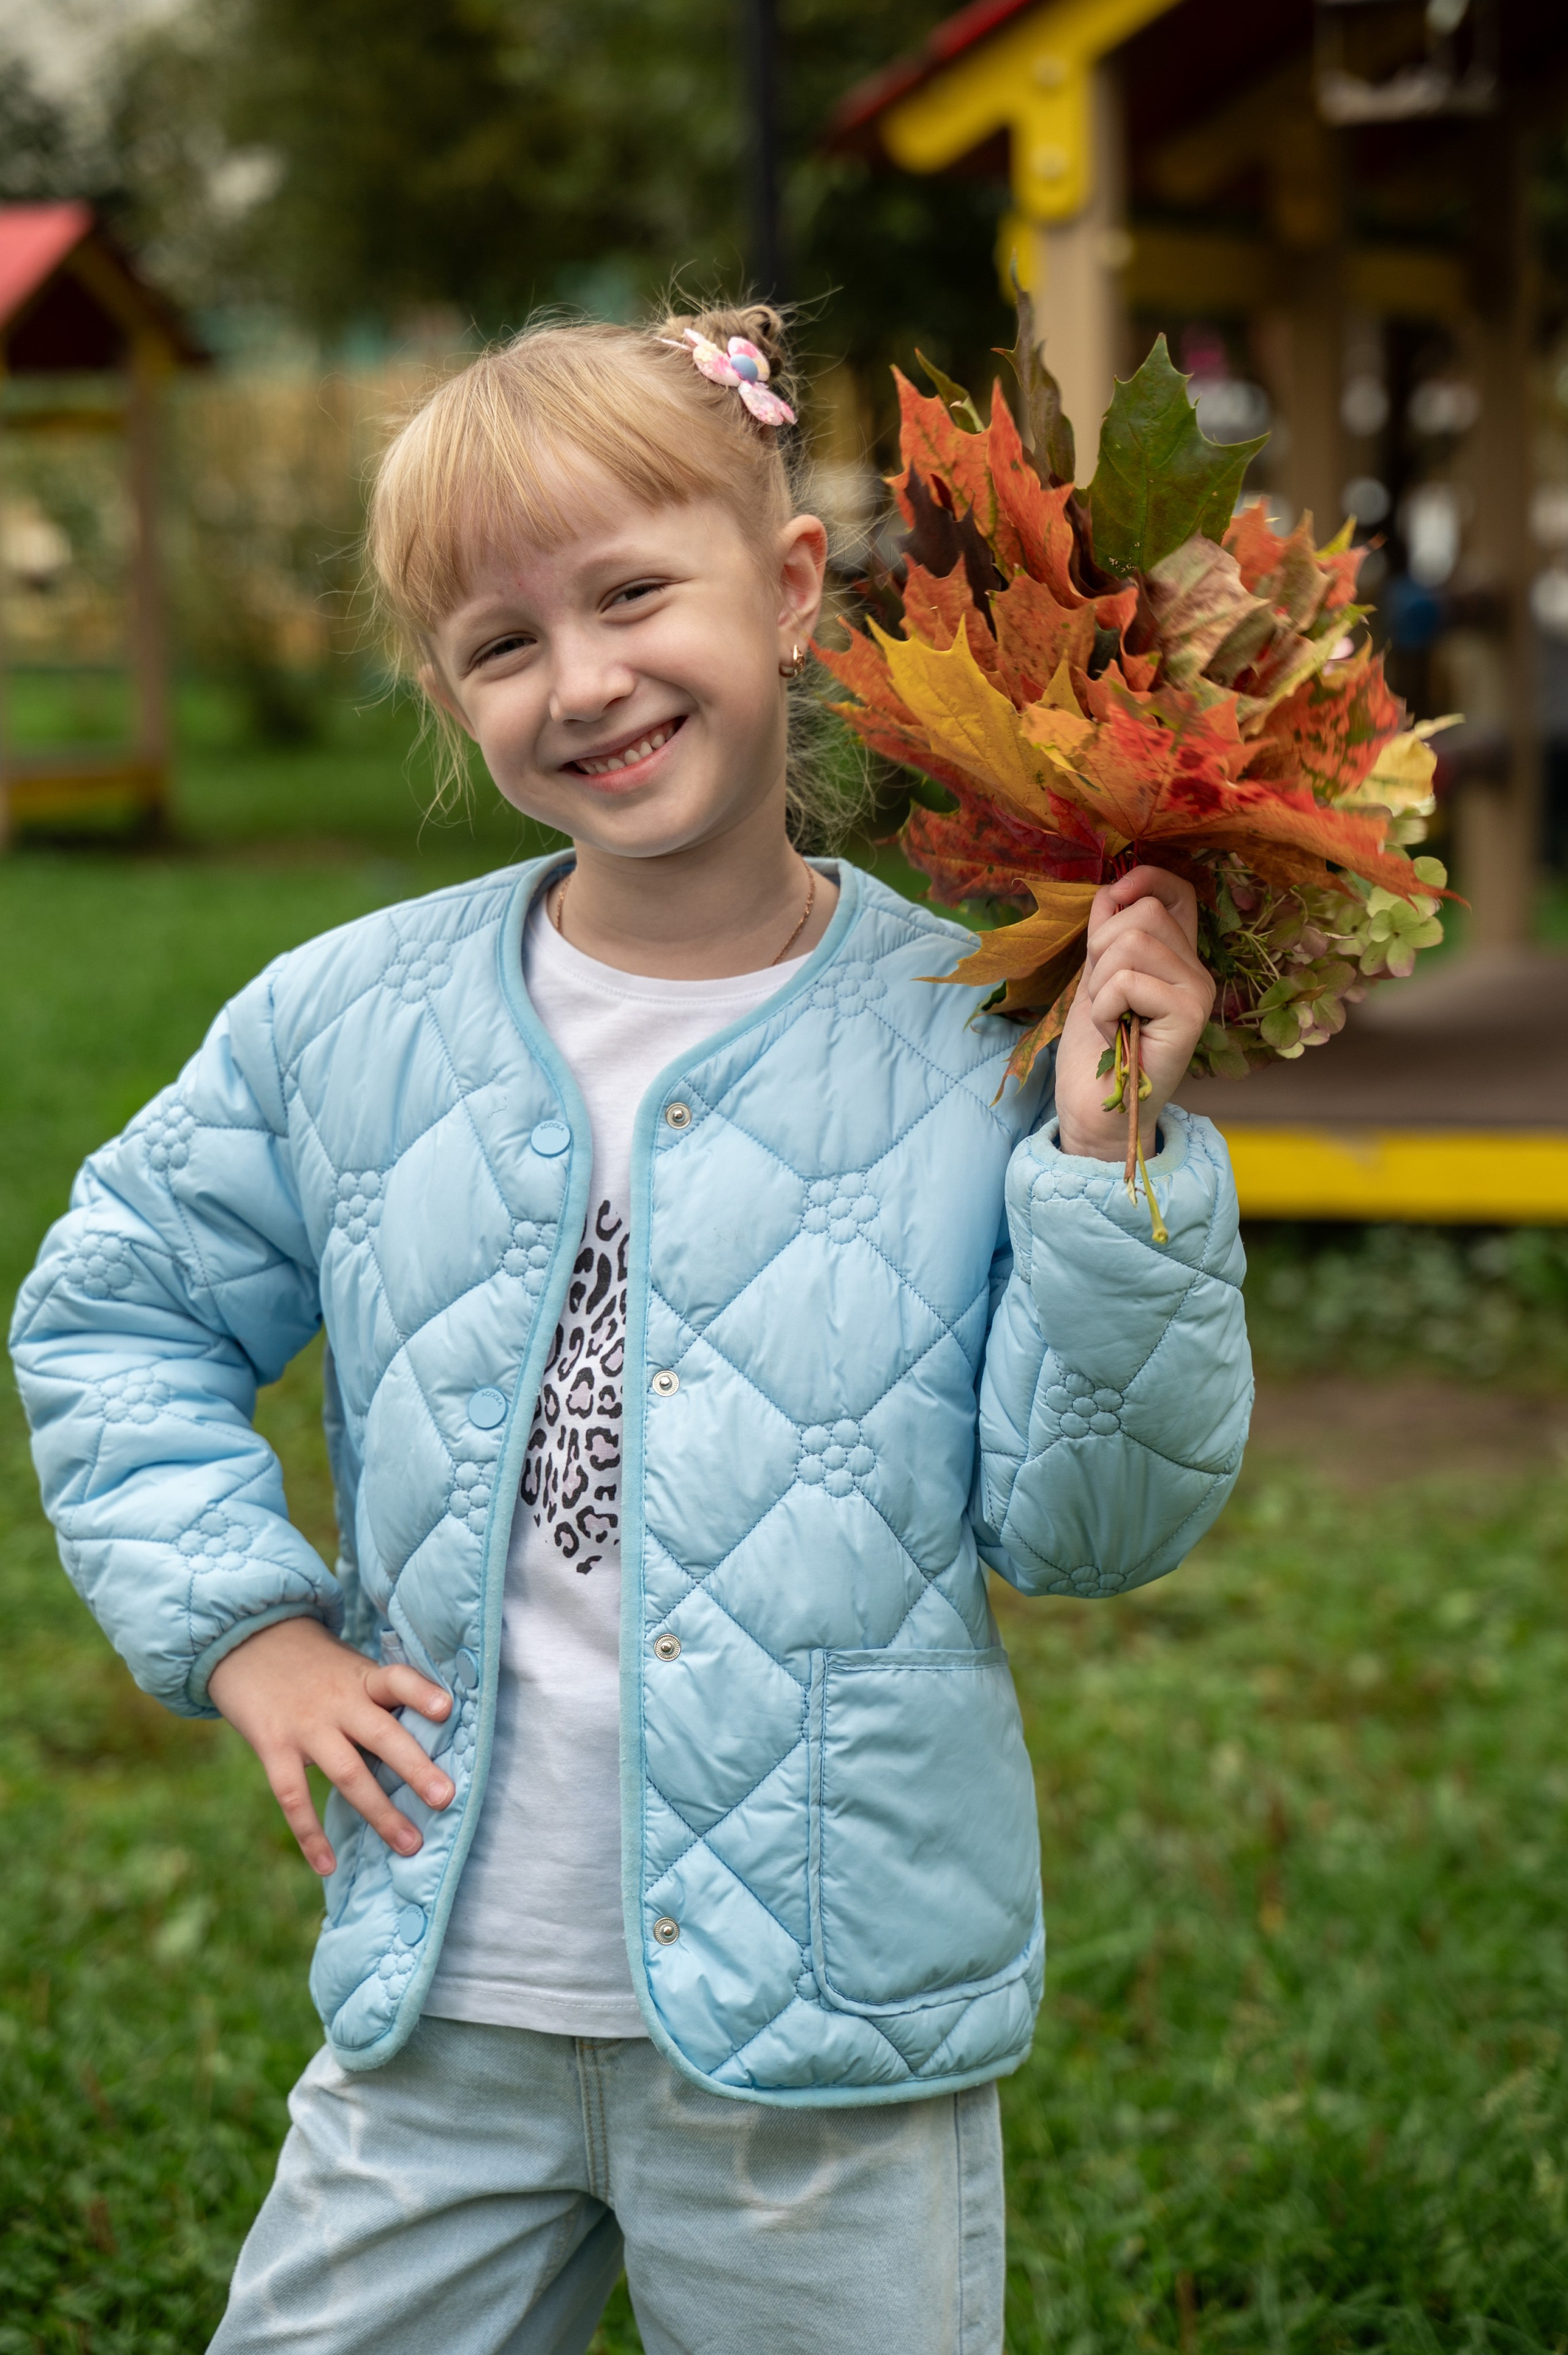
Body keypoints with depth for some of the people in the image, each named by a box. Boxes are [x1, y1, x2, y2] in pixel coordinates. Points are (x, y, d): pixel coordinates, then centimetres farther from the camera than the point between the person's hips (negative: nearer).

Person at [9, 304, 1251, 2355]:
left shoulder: (973, 1045, -8)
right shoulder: (348, 1026, -1)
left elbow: (1088, 1525, -7)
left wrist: (1113, 1160, -18)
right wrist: (238, 1621, 2)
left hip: (834, 2029, -2)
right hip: (445, 2008, 2)